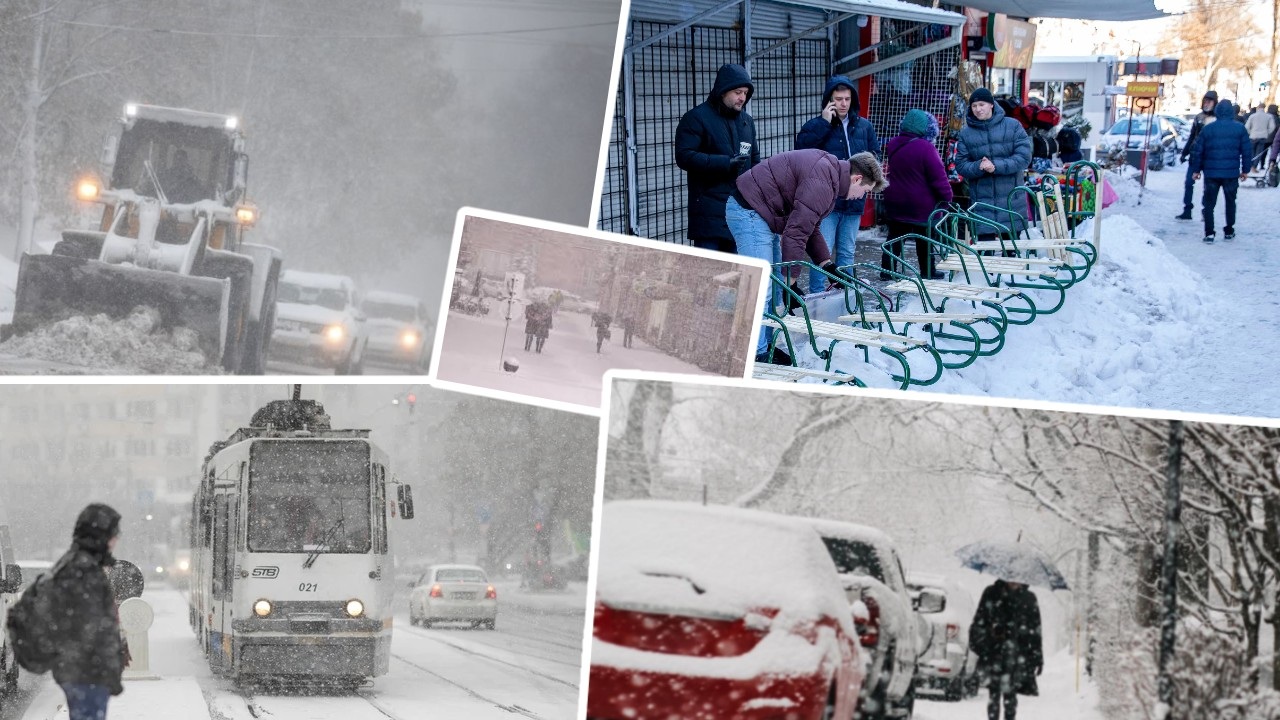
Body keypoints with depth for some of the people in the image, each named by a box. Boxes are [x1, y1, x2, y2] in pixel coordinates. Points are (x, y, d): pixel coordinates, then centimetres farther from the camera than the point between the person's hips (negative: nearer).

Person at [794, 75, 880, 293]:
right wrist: (824, 124, -17)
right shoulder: (816, 126, -2)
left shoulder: (864, 127, 11)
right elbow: (802, 149, -19)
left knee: (847, 253, 12)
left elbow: (874, 156, 19)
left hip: (853, 201, 5)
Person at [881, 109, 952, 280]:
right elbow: (938, 178, -19)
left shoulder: (892, 146, 0)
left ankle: (887, 270, 15)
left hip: (895, 202, 5)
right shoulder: (925, 148, -21)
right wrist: (947, 198, -11)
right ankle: (927, 272, 17)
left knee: (895, 237, 15)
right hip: (922, 206, -5)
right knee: (925, 240, 9)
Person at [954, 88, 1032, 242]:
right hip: (982, 199, 1)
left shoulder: (1013, 126, 2)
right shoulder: (966, 133, 7)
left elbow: (1024, 157, -6)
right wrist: (978, 167, -18)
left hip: (1011, 199, -1)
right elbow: (961, 165, 4)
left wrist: (996, 166, -18)